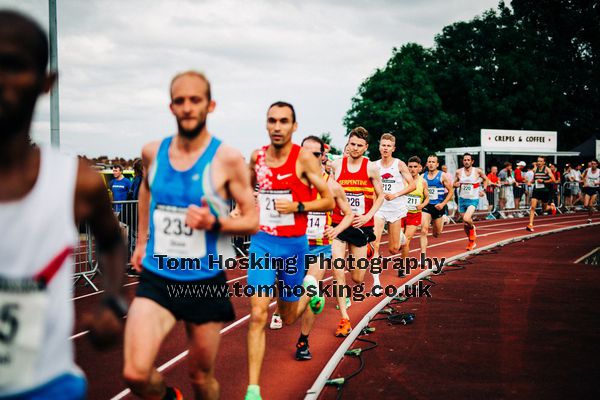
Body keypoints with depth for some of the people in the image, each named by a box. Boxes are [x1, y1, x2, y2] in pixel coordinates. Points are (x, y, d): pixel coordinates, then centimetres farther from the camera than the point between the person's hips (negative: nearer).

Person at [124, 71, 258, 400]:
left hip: (206, 282, -2)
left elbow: (252, 221, -5)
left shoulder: (227, 159, -11)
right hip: (155, 278, 2)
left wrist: (214, 223, -23)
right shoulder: (153, 152, 1)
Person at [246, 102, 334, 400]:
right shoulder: (257, 157, 1)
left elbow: (329, 201, -8)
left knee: (288, 318, 14)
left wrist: (297, 206, -21)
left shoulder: (304, 158, -11)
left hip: (293, 244, -2)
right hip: (262, 242, 2)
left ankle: (309, 288, 49)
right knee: (258, 315, -10)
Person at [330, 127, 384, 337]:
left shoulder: (371, 168, -3)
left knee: (357, 278, 7)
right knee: (338, 273, -12)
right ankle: (344, 319, -5)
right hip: (339, 225, 0)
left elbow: (380, 195, 4)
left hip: (361, 226, 0)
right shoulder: (336, 165, -1)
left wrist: (367, 216, -10)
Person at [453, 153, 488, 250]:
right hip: (462, 199, 3)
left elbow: (485, 179, 12)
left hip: (473, 199, -3)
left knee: (466, 219, -26)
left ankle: (472, 228, 9)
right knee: (465, 223, 9)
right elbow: (454, 183, 10)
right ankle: (471, 242, 30)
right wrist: (457, 184, -12)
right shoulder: (459, 172, -1)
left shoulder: (477, 171, -6)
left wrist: (484, 190, 0)